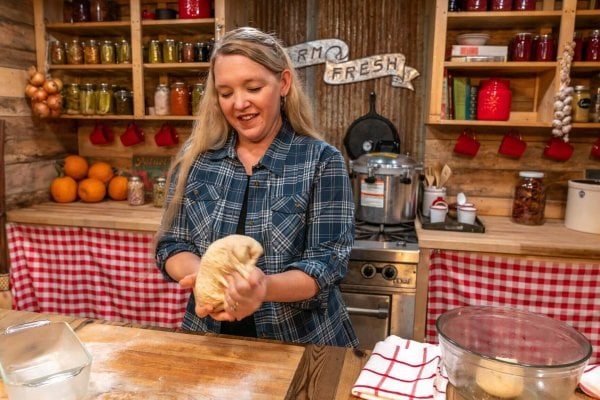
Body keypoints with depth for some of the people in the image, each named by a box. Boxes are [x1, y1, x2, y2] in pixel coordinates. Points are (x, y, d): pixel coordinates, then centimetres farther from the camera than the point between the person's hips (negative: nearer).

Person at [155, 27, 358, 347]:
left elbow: (326, 264, -12)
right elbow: (172, 245, 1)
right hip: (210, 341, 2)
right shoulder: (195, 156, -1)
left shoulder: (322, 161, -9)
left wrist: (266, 287, -30)